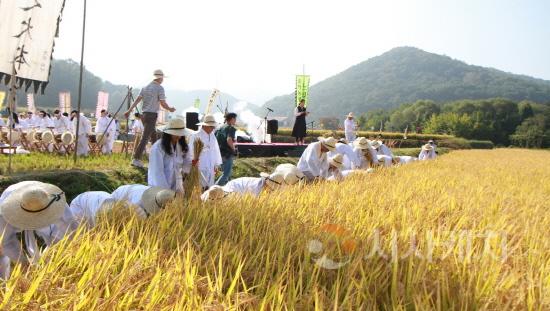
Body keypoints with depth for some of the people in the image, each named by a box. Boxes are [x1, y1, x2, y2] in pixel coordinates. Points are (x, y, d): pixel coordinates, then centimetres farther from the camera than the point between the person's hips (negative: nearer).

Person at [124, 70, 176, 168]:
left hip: (144, 114, 8)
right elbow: (163, 104, -10)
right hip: (152, 115, -8)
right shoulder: (159, 88, -7)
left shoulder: (145, 87, 13)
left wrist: (129, 111, 3)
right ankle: (136, 159, -14)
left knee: (154, 136, 20)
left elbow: (137, 100, 5)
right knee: (145, 137, -10)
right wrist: (170, 109, 8)